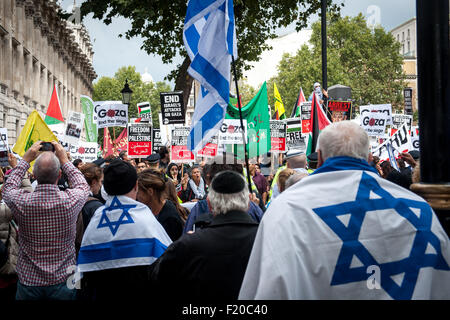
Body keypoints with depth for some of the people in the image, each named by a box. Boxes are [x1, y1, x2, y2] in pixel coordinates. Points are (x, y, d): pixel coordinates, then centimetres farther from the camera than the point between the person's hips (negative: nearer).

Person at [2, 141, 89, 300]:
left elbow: (8, 187, 8)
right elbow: (83, 186, 7)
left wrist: (25, 159, 10)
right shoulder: (71, 200, -18)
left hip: (28, 281, 1)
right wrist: (64, 160, 10)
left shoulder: (21, 202, -17)